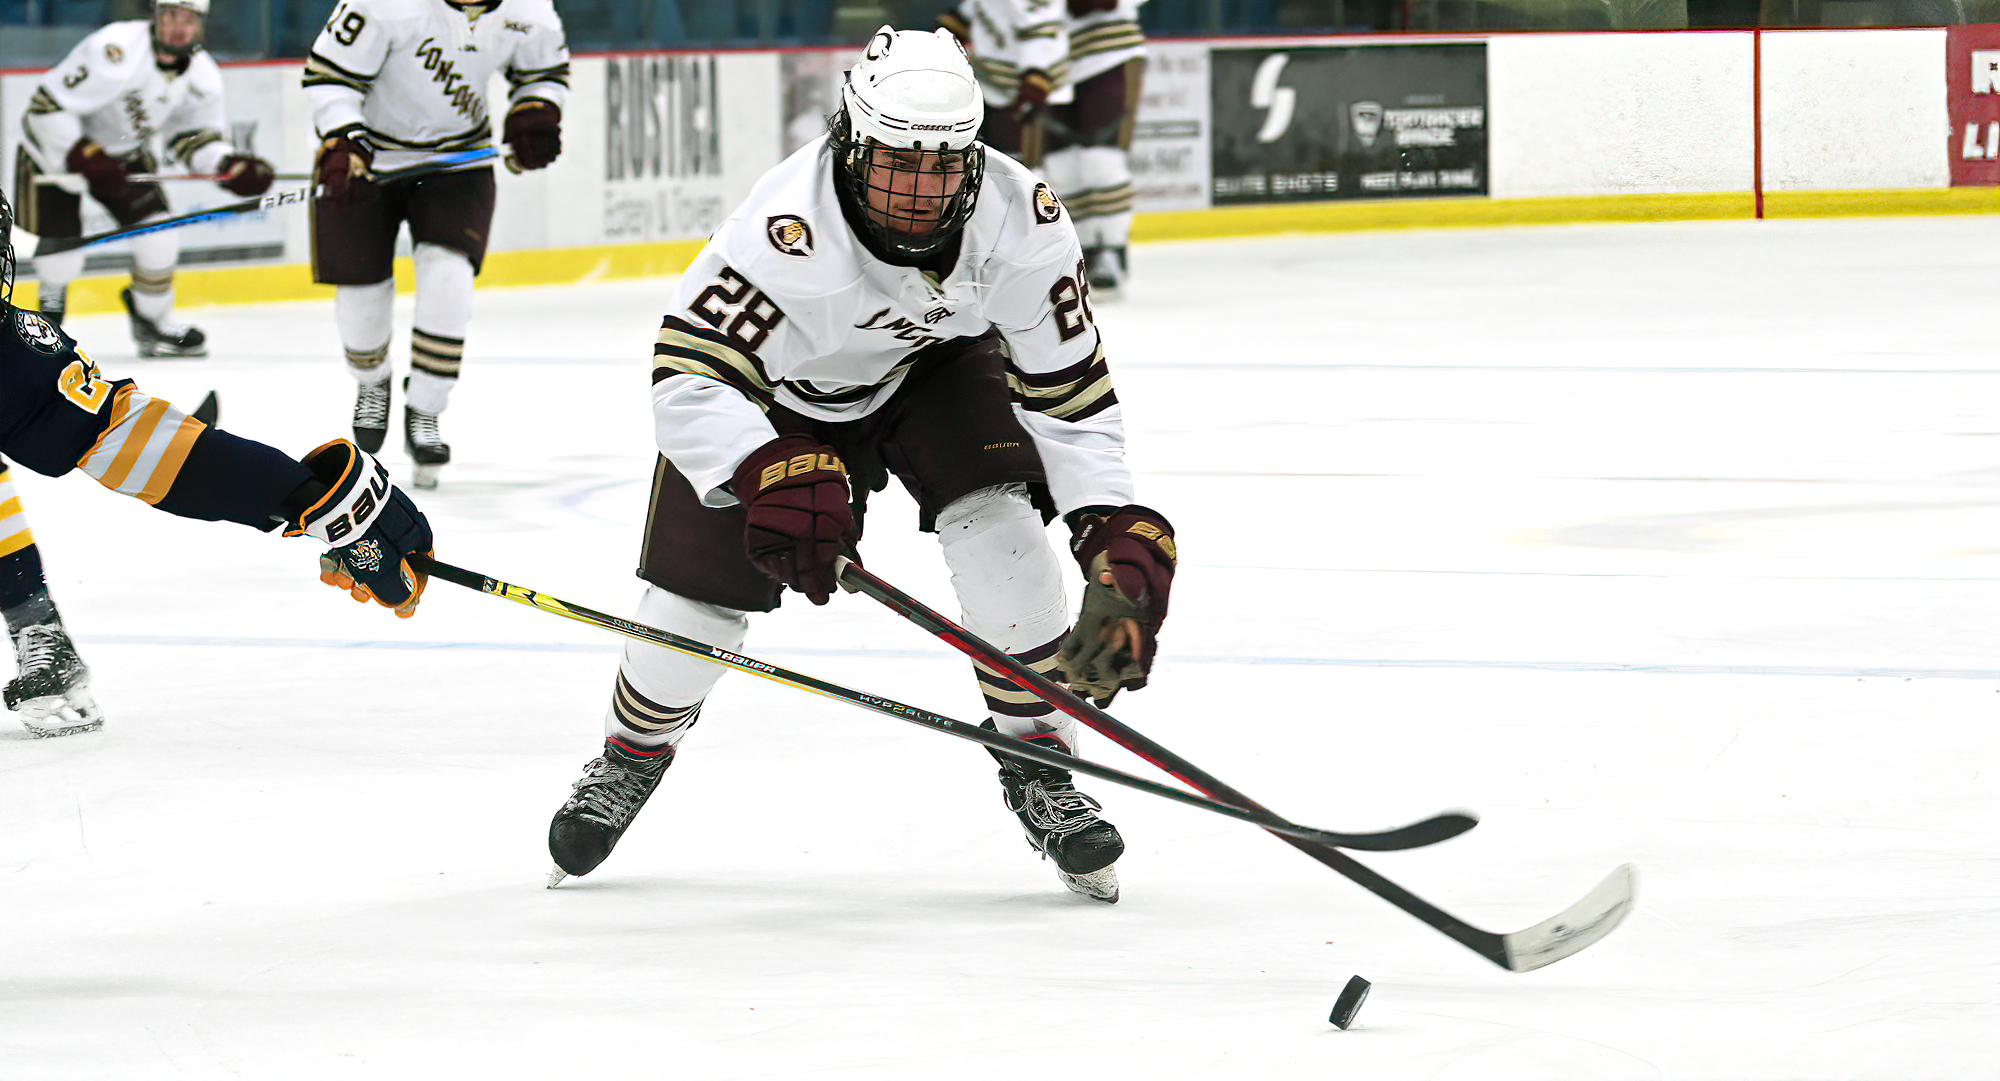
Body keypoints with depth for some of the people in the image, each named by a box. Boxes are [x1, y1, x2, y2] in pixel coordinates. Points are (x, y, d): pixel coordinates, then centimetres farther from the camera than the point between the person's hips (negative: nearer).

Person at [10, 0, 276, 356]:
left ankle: (154, 322, 13)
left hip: (124, 152, 6)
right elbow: (48, 106, -31)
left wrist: (229, 165, -20)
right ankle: (51, 306, 23)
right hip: (56, 147, -6)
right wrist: (85, 157, -36)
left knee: (157, 232, -9)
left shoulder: (202, 76, -10)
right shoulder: (115, 52, -34)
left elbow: (193, 137, 0)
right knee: (62, 244, -12)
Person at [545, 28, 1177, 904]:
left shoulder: (1019, 218, -31)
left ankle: (1037, 764, -5)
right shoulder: (790, 232, -42)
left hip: (936, 366, 2)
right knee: (696, 596, -3)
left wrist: (1121, 539, -31)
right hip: (778, 390, -2)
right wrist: (771, 473, -64)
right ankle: (631, 758, 31)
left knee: (997, 524, -23)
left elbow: (1071, 388, -22)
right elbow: (689, 382, -46)